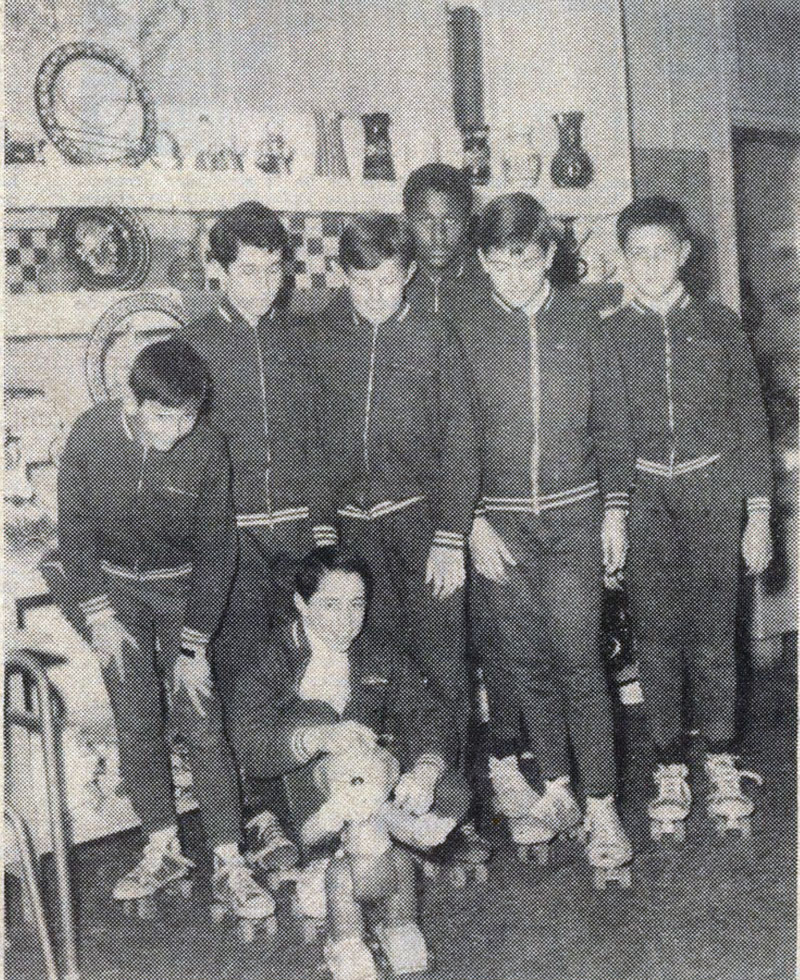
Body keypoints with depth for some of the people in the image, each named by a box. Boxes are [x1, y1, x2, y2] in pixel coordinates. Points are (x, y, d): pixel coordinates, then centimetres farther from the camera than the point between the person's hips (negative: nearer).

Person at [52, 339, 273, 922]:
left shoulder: (208, 450, -19)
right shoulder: (92, 436, -16)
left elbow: (216, 552, -12)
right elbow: (75, 527, -3)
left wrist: (194, 647, -13)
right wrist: (99, 614, -5)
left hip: (181, 588, -1)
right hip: (112, 583, 1)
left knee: (201, 723, -7)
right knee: (136, 721, -2)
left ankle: (230, 866, -1)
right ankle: (164, 850, 13)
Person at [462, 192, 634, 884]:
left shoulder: (581, 323, 5)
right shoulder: (468, 333, 3)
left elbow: (611, 424, 8)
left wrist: (614, 510, 2)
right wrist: (473, 520, -4)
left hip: (575, 514, -1)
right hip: (499, 521, 1)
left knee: (579, 657, -5)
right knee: (523, 658, 5)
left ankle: (601, 807, 4)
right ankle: (557, 788, 20)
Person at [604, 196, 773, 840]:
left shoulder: (720, 327, 8)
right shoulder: (610, 336, 7)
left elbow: (750, 423, 9)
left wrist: (758, 513, 3)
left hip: (713, 491, 0)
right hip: (643, 497, 0)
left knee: (713, 630, 0)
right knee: (656, 632, 1)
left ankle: (722, 765, 15)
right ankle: (670, 771, 12)